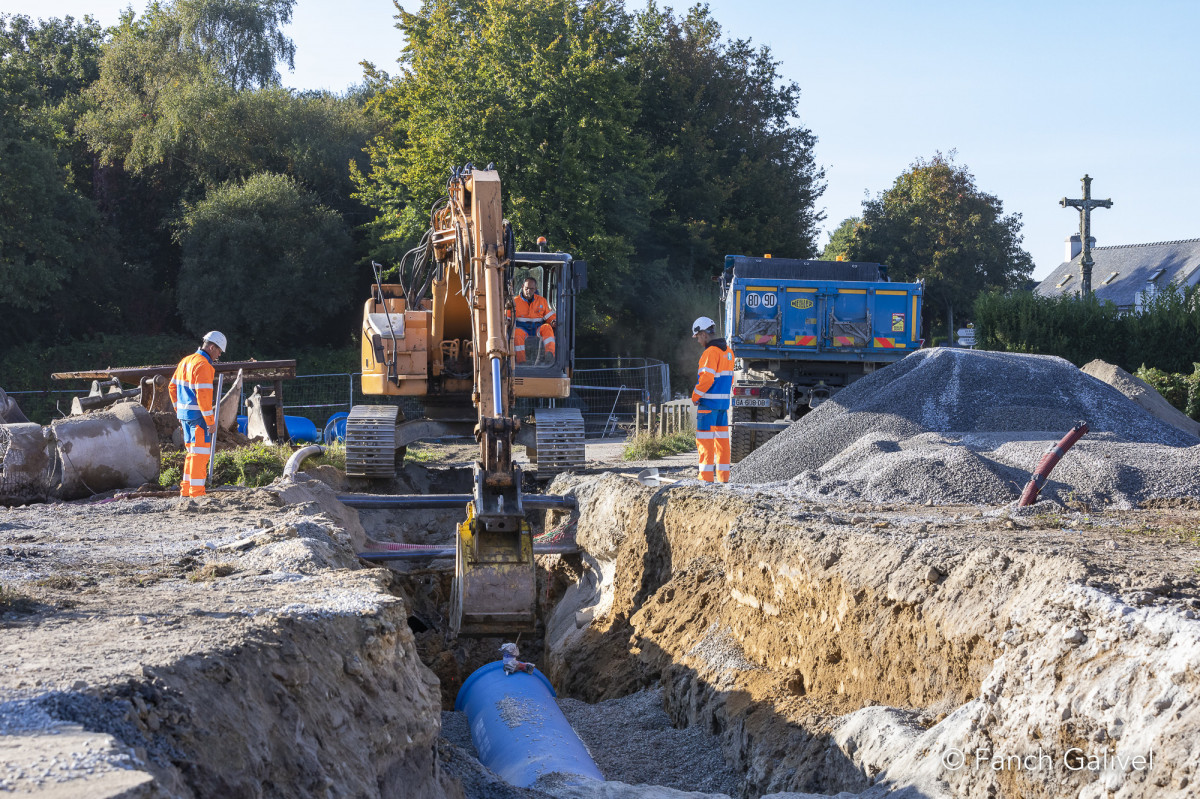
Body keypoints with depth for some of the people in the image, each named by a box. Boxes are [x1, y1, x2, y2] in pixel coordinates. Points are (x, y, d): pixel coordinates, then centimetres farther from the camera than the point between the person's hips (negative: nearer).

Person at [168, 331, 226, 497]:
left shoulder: (185, 361, 13)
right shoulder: (203, 365, -16)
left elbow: (172, 387, 20)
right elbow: (203, 395, -21)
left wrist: (179, 410, 25)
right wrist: (210, 421, -18)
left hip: (184, 414, 9)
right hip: (198, 415, -9)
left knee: (192, 451, 17)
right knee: (201, 452, -5)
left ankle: (186, 490, 21)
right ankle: (197, 492, -5)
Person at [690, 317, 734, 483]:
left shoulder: (711, 352, -15)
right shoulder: (728, 351, 13)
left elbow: (706, 377, -20)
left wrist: (695, 396, -8)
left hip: (709, 401, -9)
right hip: (724, 401, 9)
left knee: (705, 439, -4)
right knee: (722, 438, 11)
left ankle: (706, 475, -6)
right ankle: (723, 475, 13)